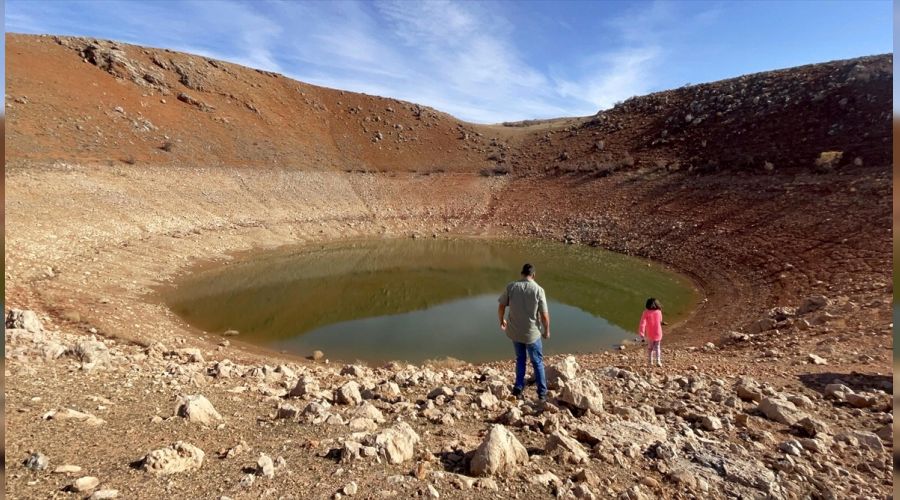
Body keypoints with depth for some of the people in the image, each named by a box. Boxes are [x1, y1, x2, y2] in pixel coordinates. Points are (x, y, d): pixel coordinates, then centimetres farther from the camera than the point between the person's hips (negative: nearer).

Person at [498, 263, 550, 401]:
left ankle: (518, 388, 26)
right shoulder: (538, 290, -14)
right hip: (532, 333, -2)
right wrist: (547, 331, 5)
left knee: (520, 359, 22)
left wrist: (502, 321, 17)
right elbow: (544, 315, -12)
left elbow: (501, 307, -2)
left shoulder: (511, 286, -7)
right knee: (537, 362, 14)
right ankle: (542, 393, 20)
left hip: (514, 331, 3)